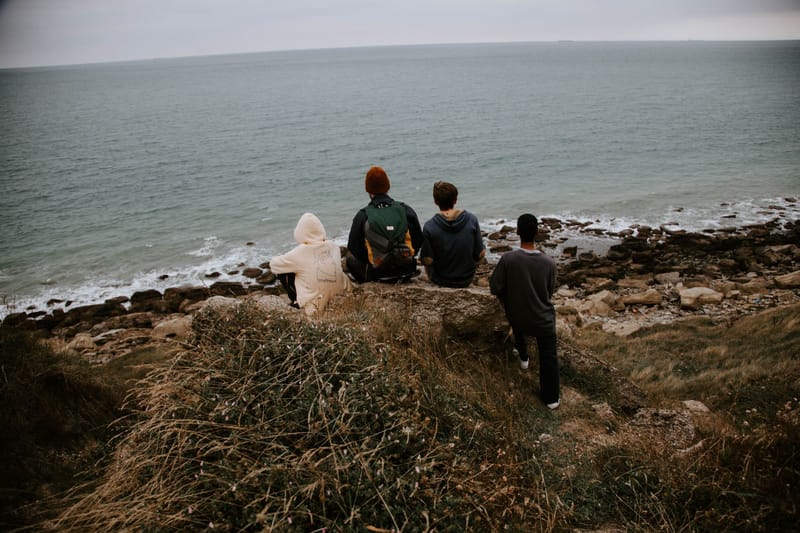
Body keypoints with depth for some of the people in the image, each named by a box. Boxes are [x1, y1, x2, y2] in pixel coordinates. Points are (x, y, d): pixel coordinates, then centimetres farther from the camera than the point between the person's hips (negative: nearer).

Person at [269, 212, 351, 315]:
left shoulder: (299, 253, -15)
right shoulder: (334, 246, -5)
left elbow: (273, 264, 0)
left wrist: (291, 264, 21)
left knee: (282, 272, 10)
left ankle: (298, 302, 15)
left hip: (316, 305, -4)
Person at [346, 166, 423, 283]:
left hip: (376, 274, -2)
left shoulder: (362, 216, -11)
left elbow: (354, 249, -2)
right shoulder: (406, 210, -5)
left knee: (350, 259, 25)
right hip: (406, 272, 2)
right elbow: (418, 241, 4)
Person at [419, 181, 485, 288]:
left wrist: (421, 258, 6)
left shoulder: (429, 227, -21)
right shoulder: (472, 220, -15)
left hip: (440, 281, -1)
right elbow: (480, 254, -11)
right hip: (467, 280, 2)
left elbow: (427, 261, -18)